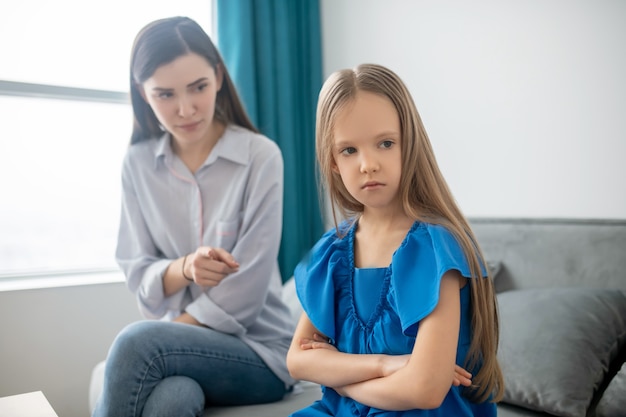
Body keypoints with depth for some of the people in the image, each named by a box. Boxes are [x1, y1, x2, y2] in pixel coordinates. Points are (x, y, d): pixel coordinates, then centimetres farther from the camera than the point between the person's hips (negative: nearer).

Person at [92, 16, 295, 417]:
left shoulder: (260, 156, -11)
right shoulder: (138, 163, 2)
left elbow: (244, 292, -13)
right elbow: (139, 275, 1)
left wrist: (174, 329, -13)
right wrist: (184, 268, -19)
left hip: (259, 351, -2)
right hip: (174, 341, 2)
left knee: (137, 342, -29)